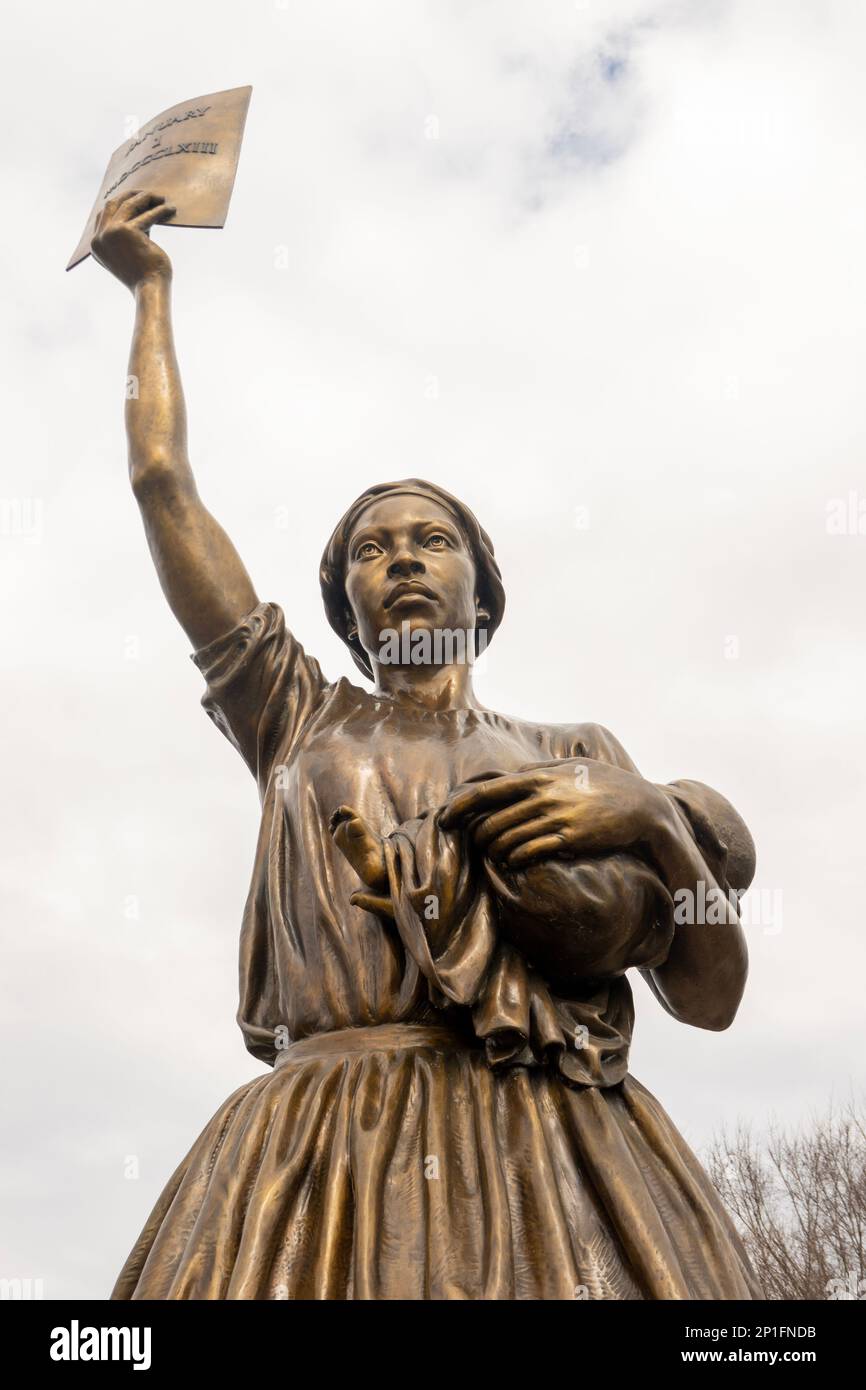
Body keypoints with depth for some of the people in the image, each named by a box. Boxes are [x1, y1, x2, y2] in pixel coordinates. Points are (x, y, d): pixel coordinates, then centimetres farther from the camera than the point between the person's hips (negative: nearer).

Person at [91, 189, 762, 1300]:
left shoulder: (576, 755, 18)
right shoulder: (299, 721, 19)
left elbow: (709, 997, 12)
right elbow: (162, 482, 19)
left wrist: (657, 819, -5)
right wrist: (150, 292, 29)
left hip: (562, 1150, 1)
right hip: (328, 1148, 0)